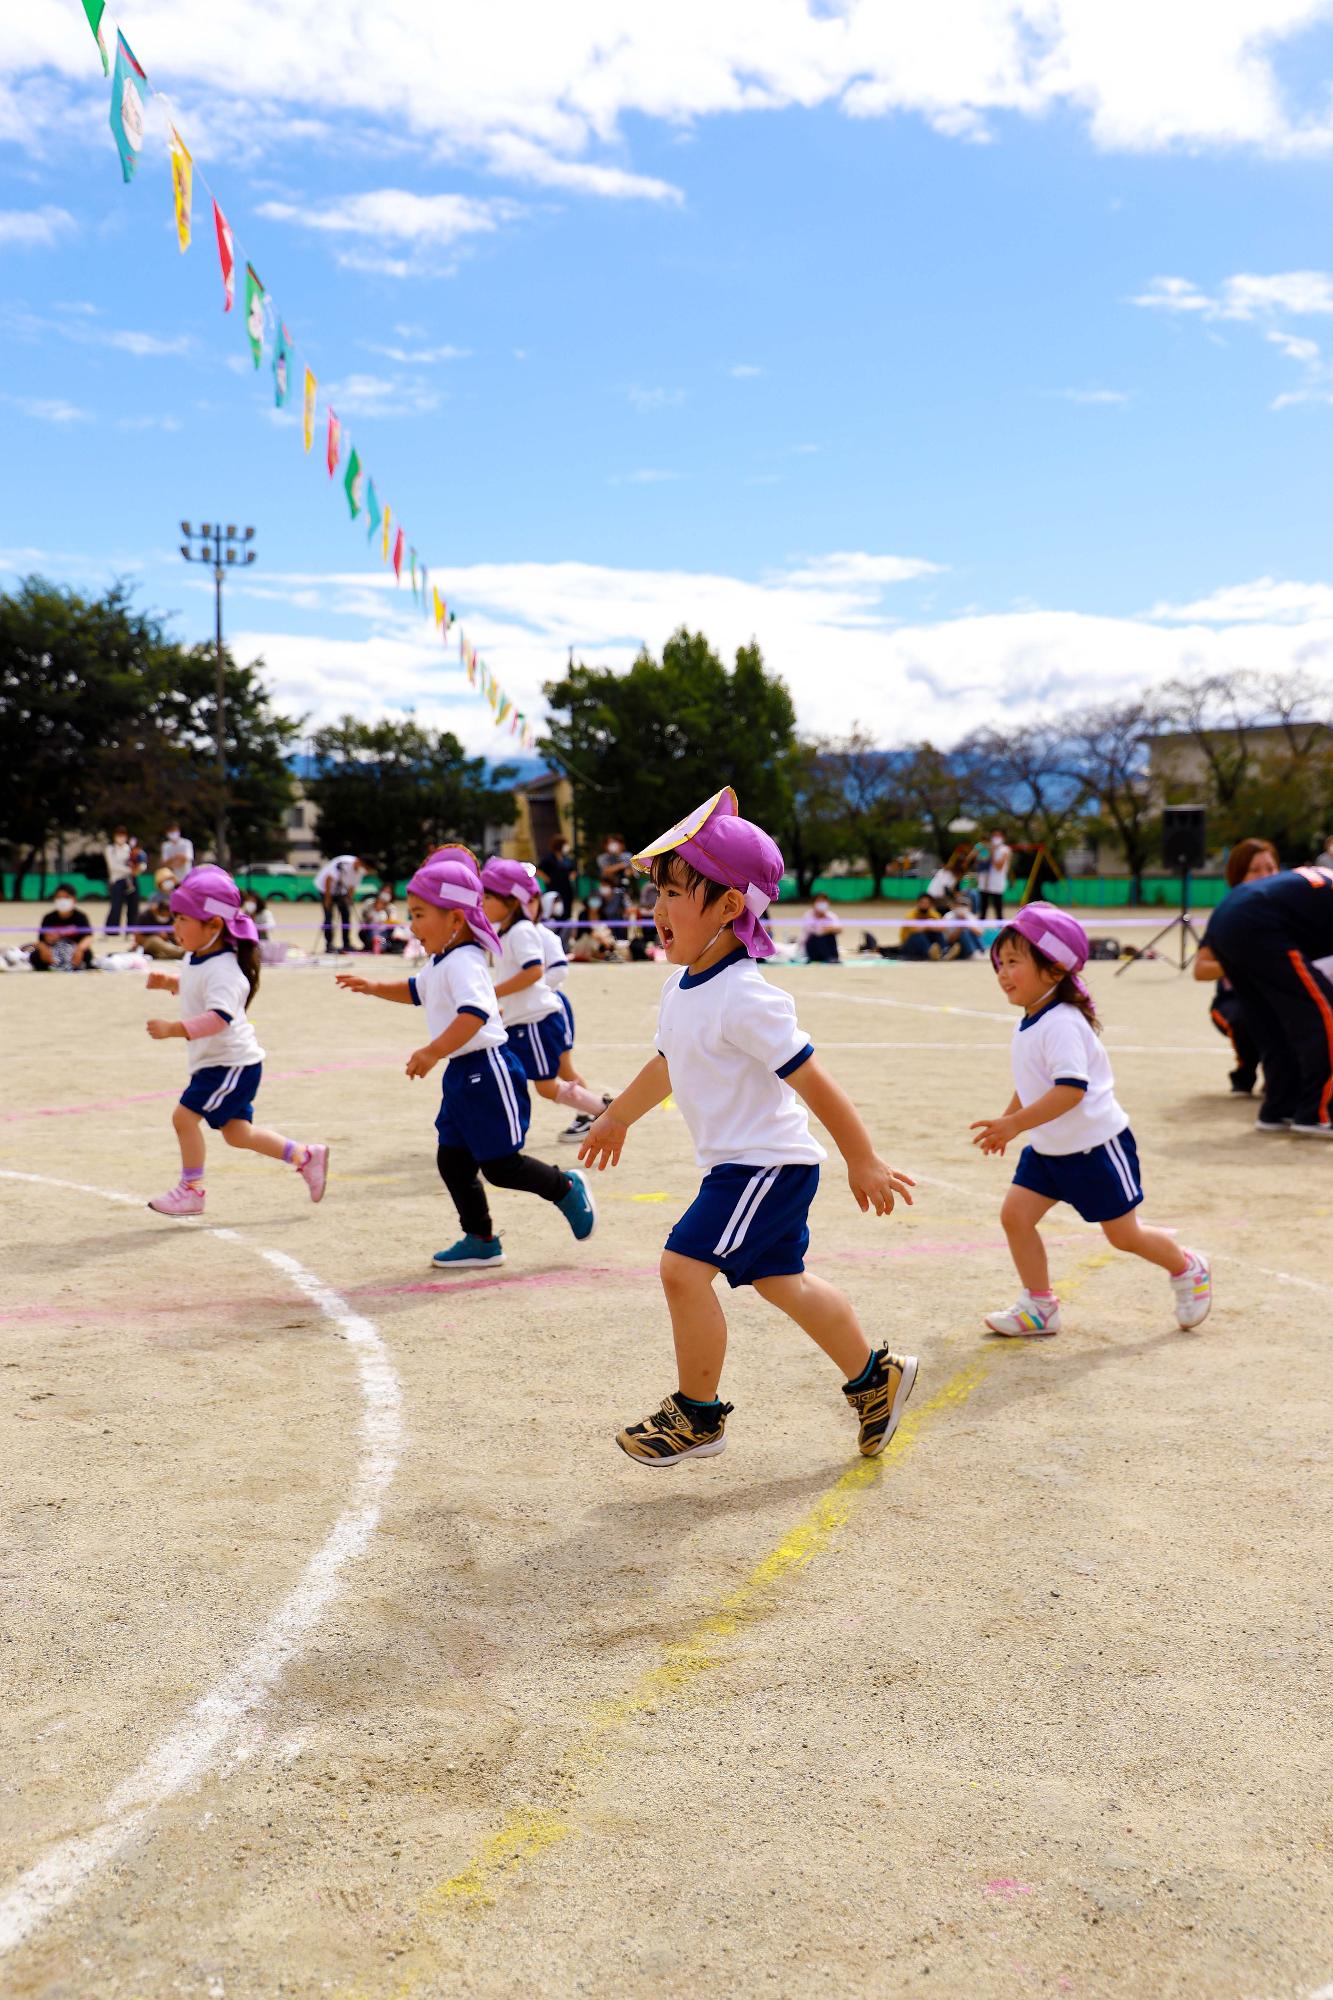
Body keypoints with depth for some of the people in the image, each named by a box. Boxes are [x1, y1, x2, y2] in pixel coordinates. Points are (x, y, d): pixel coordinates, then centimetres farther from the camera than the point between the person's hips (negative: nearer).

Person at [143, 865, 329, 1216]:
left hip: (232, 1063, -10)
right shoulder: (196, 960, 6)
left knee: (185, 1115, -12)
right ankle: (306, 1157, 26)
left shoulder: (222, 970, -24)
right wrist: (168, 982, 10)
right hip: (214, 1061, 10)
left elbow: (219, 1016, -40)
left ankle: (191, 1189, 3)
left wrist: (174, 1029, -48)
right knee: (236, 1131, 16)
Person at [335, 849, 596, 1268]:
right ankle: (480, 1241, 21)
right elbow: (416, 989, 35)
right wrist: (372, 988, 24)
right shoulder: (439, 963, 13)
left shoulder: (463, 962, -20)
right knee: (452, 1160, 12)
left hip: (487, 1071, -10)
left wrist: (433, 1052, -42)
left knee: (500, 1164, -4)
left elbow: (474, 1013, -37)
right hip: (462, 1075, 10)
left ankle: (567, 1189, 18)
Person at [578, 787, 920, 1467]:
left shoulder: (745, 999, -24)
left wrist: (863, 1162, -15)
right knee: (781, 1280, 18)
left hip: (766, 1162, -10)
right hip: (740, 1163, 10)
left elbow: (812, 1081, -21)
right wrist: (617, 1117, 35)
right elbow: (666, 1063, 23)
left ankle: (699, 1413, 3)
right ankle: (876, 1378, 36)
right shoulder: (681, 988, 5)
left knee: (684, 1265, -14)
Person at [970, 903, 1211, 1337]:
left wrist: (1015, 1124, -38)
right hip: (1048, 1150, 9)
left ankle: (1188, 1270, 33)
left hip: (1095, 1146, -8)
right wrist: (1005, 1120, 23)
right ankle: (1039, 1307, 8)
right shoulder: (1028, 1025, 5)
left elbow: (1071, 1089, -35)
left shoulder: (1062, 1024, -25)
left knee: (1124, 1235, 6)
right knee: (1015, 1214, -3)